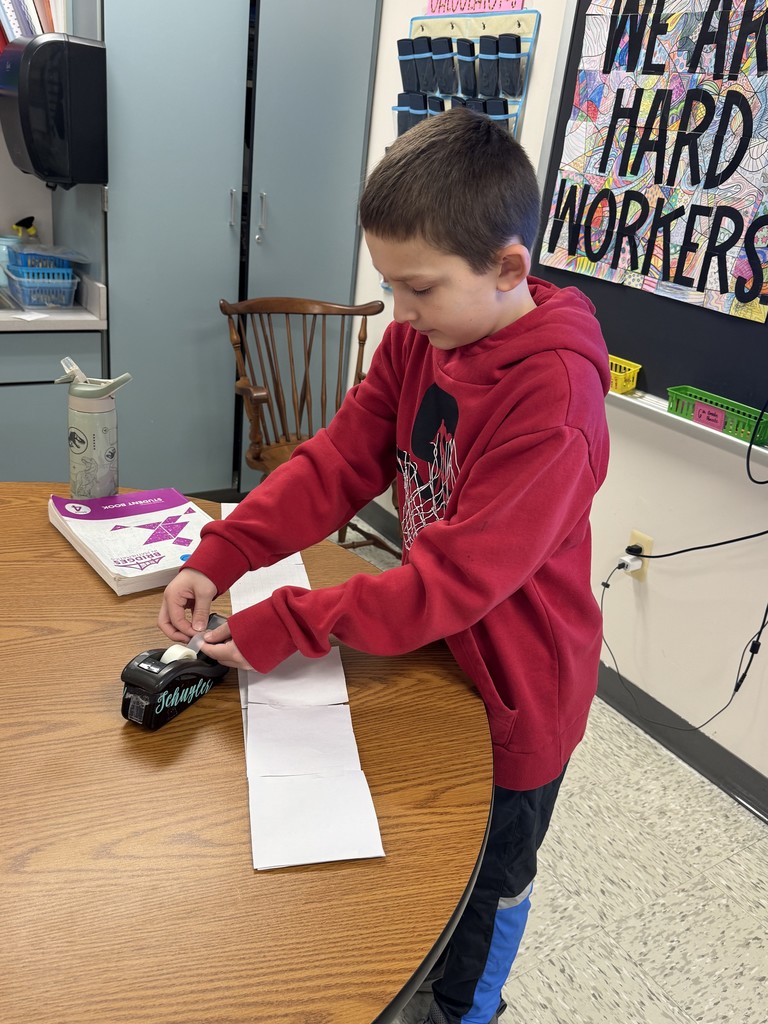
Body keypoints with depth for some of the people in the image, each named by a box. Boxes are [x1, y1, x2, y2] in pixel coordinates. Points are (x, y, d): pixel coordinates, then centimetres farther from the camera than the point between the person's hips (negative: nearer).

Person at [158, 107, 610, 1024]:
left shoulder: (554, 397, -31)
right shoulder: (418, 339, -7)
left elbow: (459, 577, -31)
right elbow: (337, 464, -8)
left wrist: (289, 625, -29)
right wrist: (219, 558, -18)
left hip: (514, 689, -6)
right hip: (431, 649, 7)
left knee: (483, 890, 20)